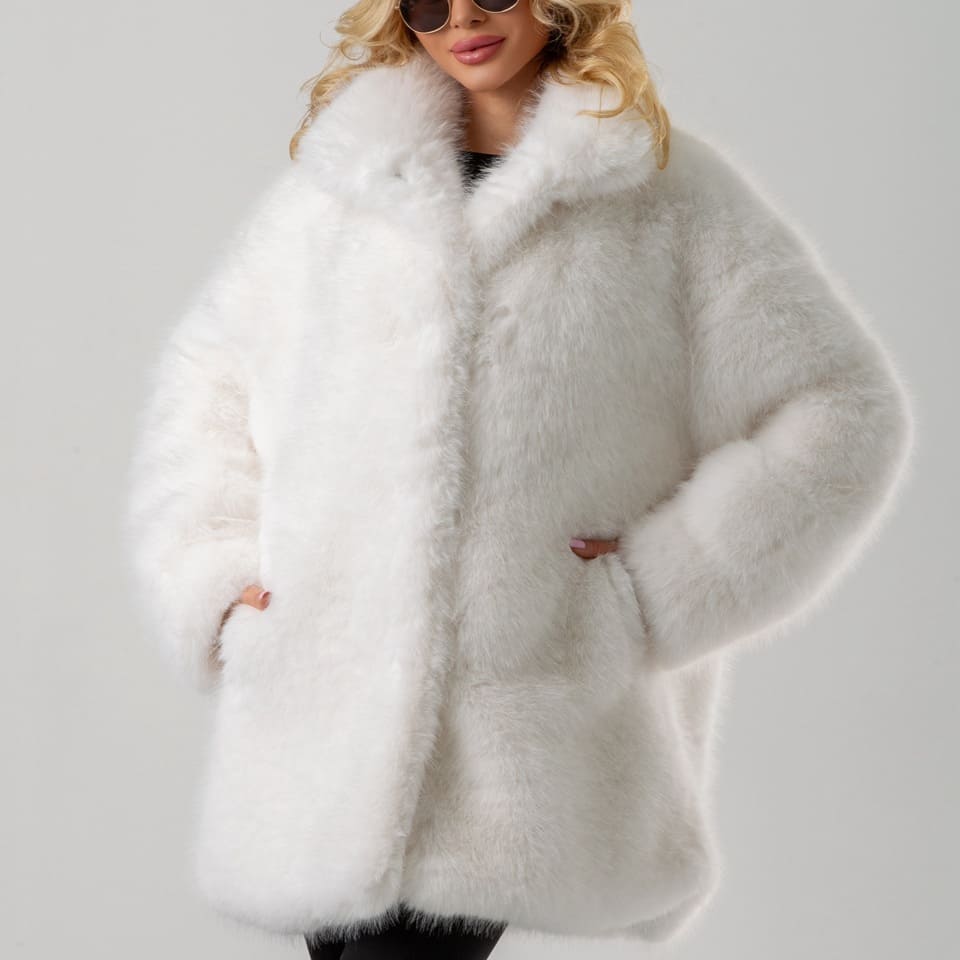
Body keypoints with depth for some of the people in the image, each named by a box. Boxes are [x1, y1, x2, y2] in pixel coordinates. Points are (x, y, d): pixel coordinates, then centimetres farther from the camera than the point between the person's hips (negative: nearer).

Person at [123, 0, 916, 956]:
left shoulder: (668, 188, 4)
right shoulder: (335, 180, 13)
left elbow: (845, 408, 2)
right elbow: (203, 382, 20)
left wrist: (660, 584, -5)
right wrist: (213, 581, 5)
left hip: (528, 730, -3)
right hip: (322, 712, 4)